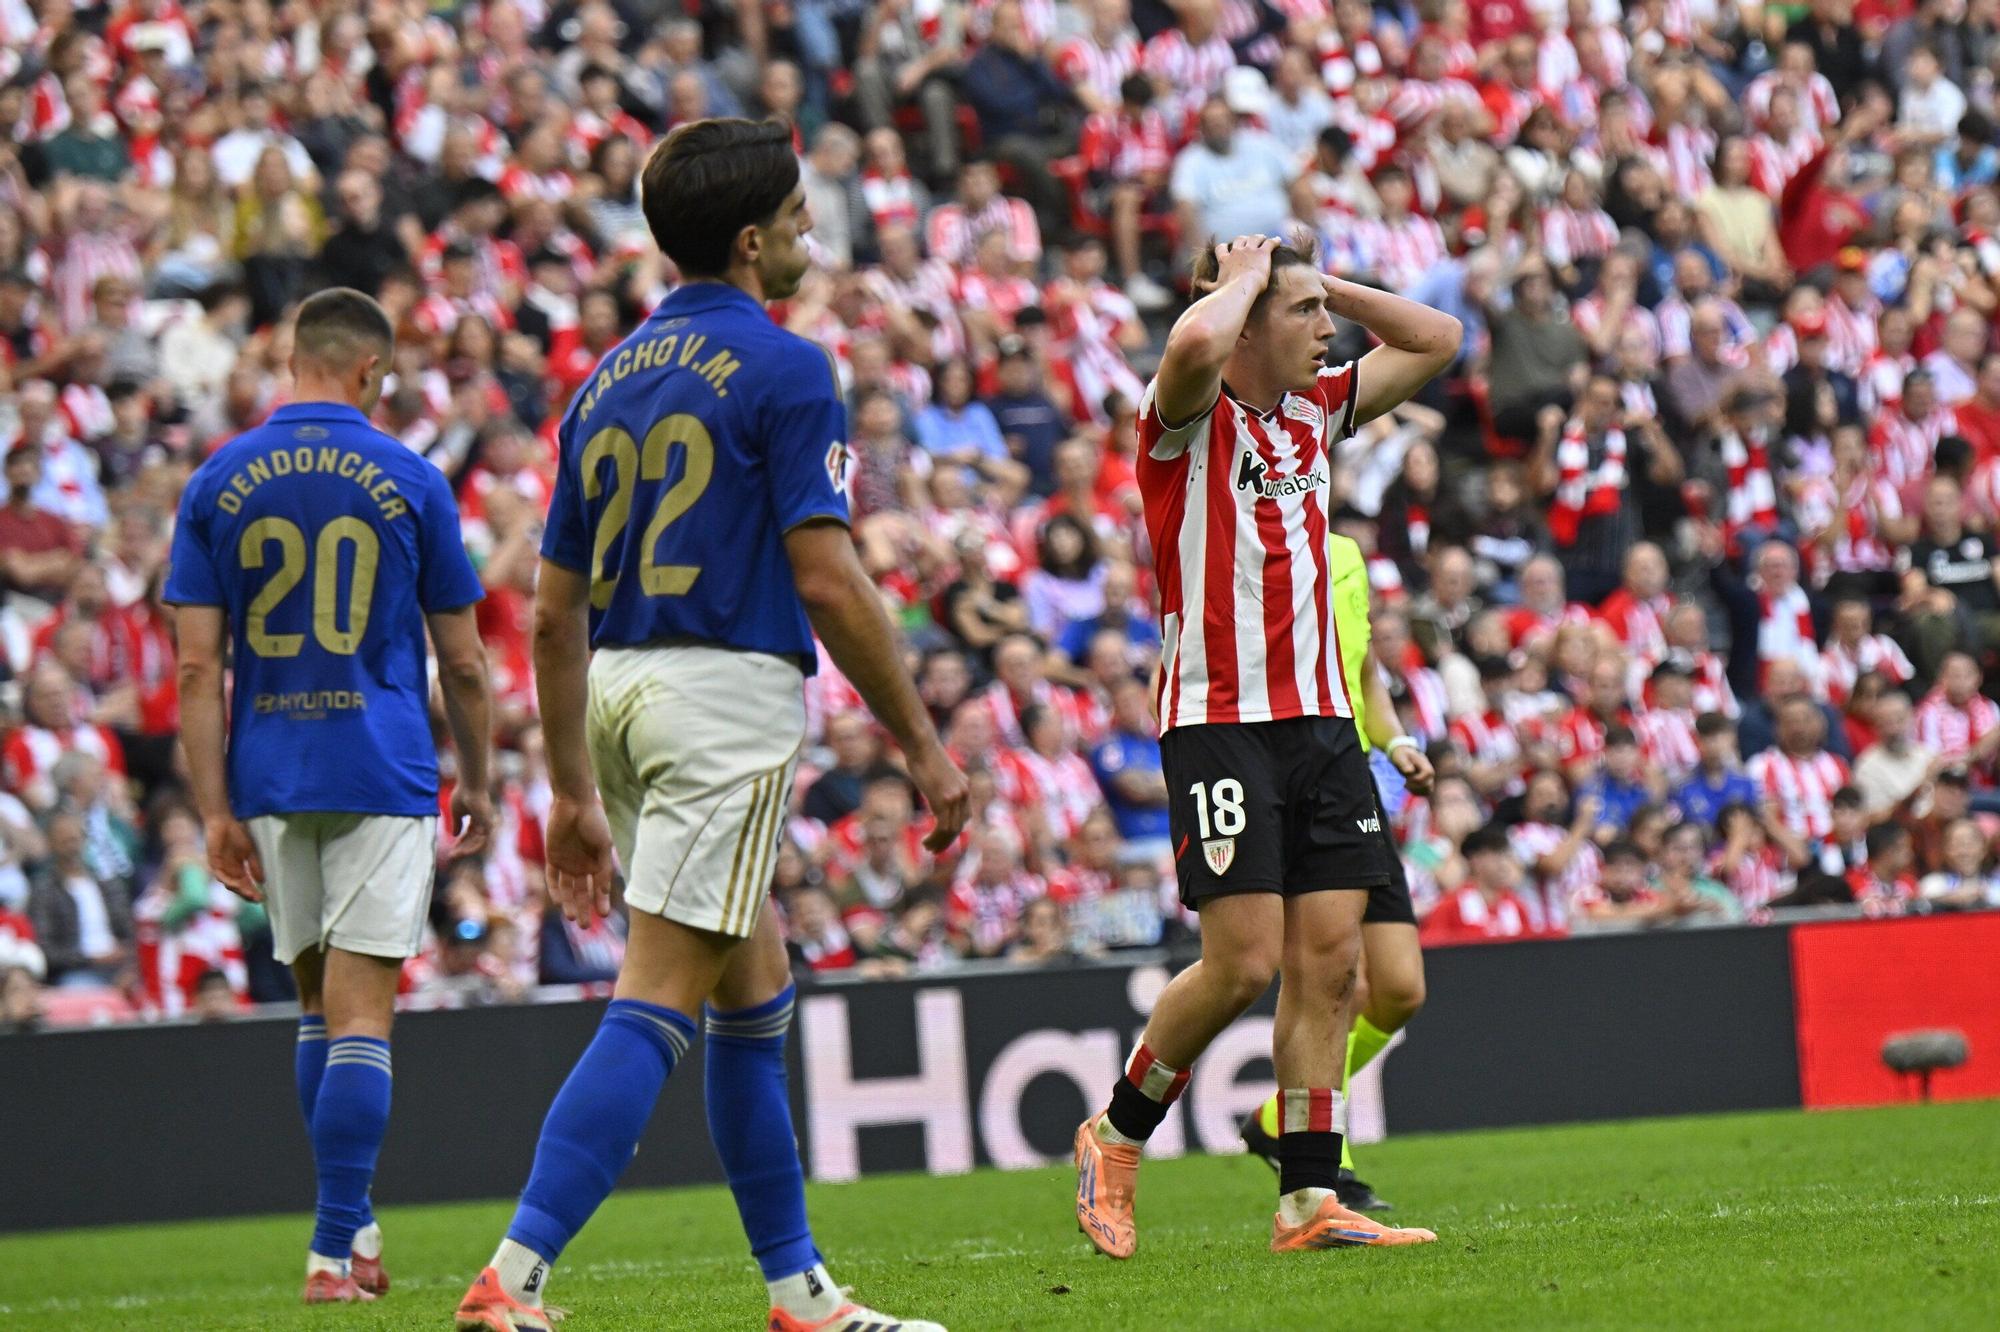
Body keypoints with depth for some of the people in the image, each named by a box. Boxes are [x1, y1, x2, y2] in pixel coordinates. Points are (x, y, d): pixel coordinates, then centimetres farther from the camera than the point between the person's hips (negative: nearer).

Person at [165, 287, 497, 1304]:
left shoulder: (218, 484, 3)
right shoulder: (409, 481, -2)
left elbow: (197, 666, -2)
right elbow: (461, 660, 2)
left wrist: (216, 811, 0)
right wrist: (477, 779, 16)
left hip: (270, 781, 3)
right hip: (383, 778, -3)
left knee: (319, 1005, 17)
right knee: (361, 1016, -4)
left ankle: (352, 1230, 22)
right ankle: (336, 1248, -11)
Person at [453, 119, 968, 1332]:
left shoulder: (610, 380, 15)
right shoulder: (782, 369, -7)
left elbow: (556, 608, 15)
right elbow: (827, 579, -14)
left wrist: (576, 793, 20)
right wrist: (924, 744, -6)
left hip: (623, 689, 8)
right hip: (731, 687, -8)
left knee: (758, 992, 18)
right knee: (658, 1005, -11)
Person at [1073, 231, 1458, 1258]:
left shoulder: (1316, 412, 13)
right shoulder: (1189, 414, -9)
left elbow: (1434, 341, 21)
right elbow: (1195, 343, -33)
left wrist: (1321, 282, 10)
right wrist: (1241, 278, -12)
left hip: (1319, 717, 7)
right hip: (1220, 721, -7)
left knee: (1329, 959, 0)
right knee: (1243, 962, -11)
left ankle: (1309, 1199, 3)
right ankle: (1116, 1136, 10)